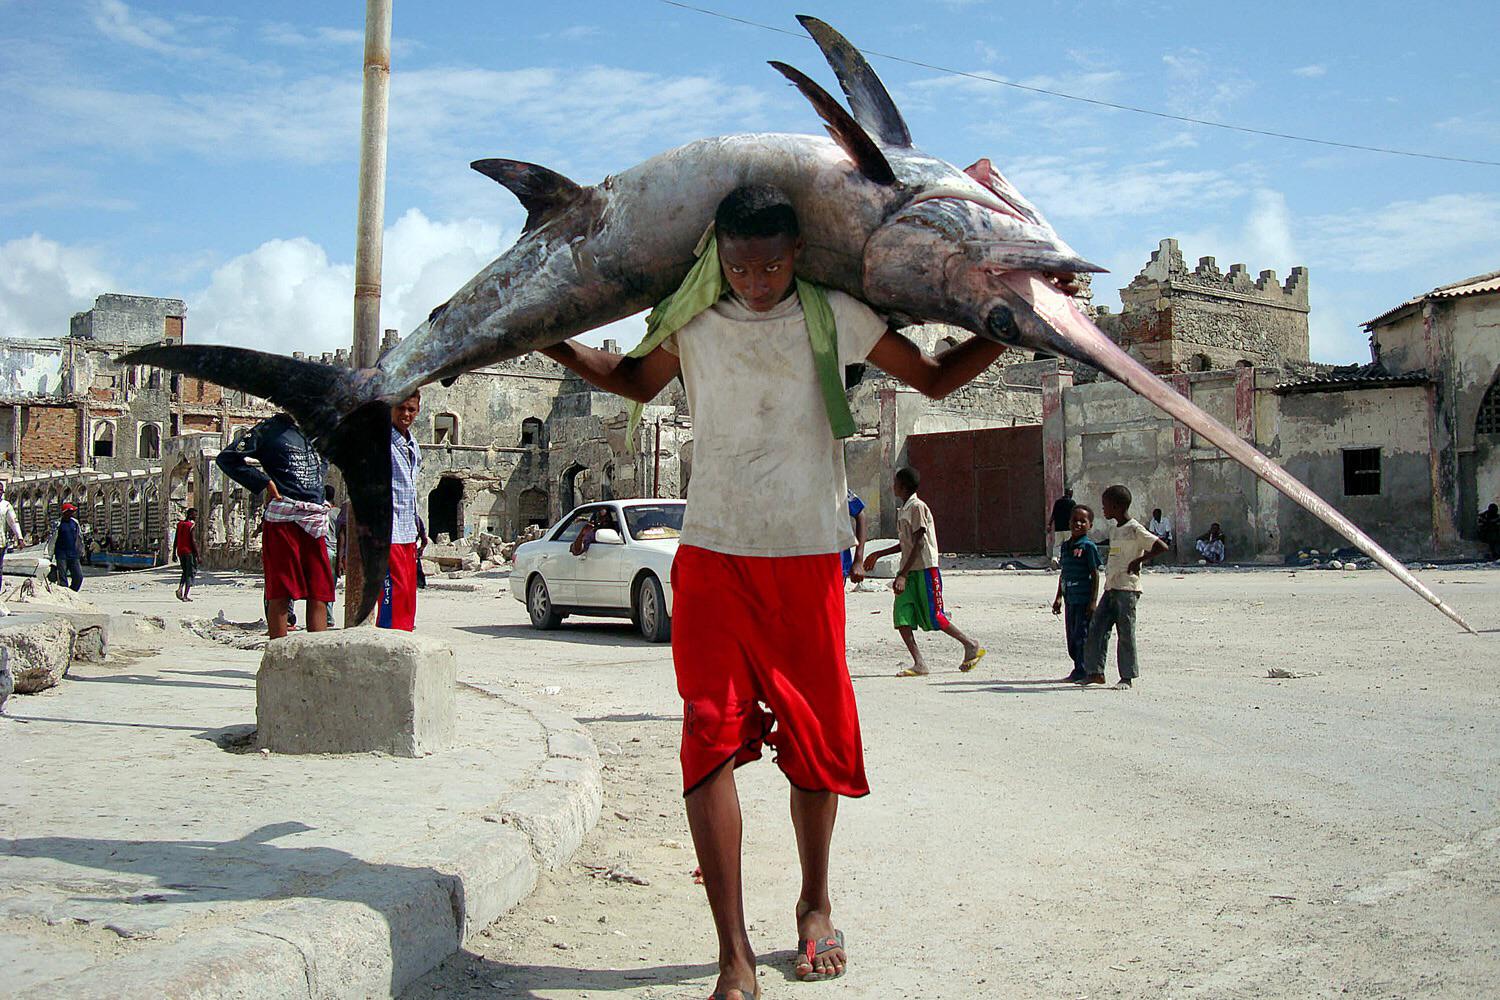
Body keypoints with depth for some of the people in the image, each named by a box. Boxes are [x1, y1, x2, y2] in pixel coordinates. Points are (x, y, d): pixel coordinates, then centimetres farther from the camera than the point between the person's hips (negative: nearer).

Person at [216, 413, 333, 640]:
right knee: (280, 593, -3)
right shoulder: (269, 429, 1)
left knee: (319, 593, 3)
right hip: (282, 520, -5)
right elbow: (227, 458, -3)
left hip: (314, 521, 5)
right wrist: (265, 482, -7)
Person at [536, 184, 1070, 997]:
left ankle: (815, 906, 30)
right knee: (711, 734, -11)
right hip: (712, 556, 0)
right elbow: (638, 383, 24)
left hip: (807, 559, 0)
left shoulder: (835, 316, 2)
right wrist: (554, 345, 14)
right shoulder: (689, 321, 4)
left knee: (815, 736, 6)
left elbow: (935, 379, 13)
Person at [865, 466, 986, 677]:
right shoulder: (903, 510, 15)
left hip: (925, 569, -8)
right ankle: (919, 664, -5)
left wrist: (903, 575, -23)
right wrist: (878, 555, 28)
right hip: (909, 571, 8)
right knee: (901, 615, -5)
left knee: (933, 617, -3)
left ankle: (972, 646, 16)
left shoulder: (918, 507, -13)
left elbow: (919, 544, -18)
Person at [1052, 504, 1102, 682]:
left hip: (1084, 599, -7)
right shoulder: (1065, 546, 13)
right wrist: (1058, 597, 20)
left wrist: (1093, 600, -14)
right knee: (1071, 636, 11)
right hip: (1070, 599, 7)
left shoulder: (1088, 546, -8)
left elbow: (1095, 574, -9)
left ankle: (1082, 671, 3)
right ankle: (1079, 669, 21)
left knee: (1081, 635, -5)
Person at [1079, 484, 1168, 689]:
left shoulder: (1135, 530, -11)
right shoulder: (1113, 528, 15)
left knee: (1125, 632, -3)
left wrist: (1139, 561, -17)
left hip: (1127, 588, -8)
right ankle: (1095, 672, 10)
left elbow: (1162, 547, -17)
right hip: (1110, 587, 8)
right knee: (1096, 628, 5)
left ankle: (1127, 677, 4)